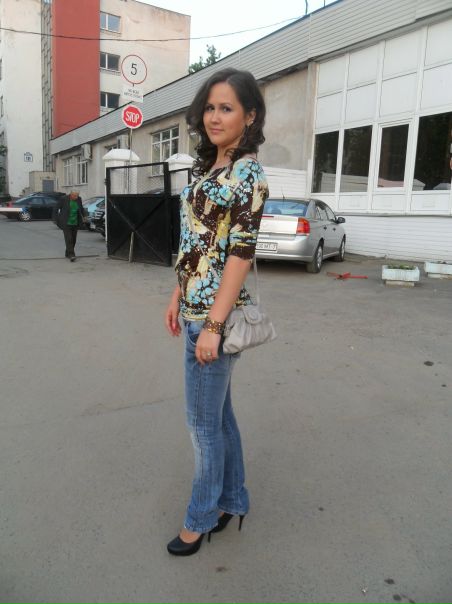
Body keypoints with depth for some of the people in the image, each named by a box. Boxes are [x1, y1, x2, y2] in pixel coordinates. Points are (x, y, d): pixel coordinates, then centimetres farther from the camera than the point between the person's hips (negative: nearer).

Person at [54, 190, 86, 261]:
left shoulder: (78, 199, 1)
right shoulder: (63, 199, -11)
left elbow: (81, 208, 21)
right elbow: (56, 208, -3)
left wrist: (84, 215, 15)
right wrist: (57, 219, -4)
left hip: (75, 223, 5)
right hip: (66, 223, -5)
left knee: (73, 239, 8)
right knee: (68, 239, -13)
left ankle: (67, 254, 23)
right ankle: (71, 255, -17)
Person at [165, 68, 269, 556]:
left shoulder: (248, 174, -13)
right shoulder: (209, 167, 13)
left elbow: (241, 253, -19)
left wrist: (212, 325, -21)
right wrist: (178, 297, 16)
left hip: (214, 312, -9)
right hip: (195, 307, 9)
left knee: (204, 420, 5)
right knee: (218, 411, 18)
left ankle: (202, 516, 27)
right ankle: (232, 501, 35)